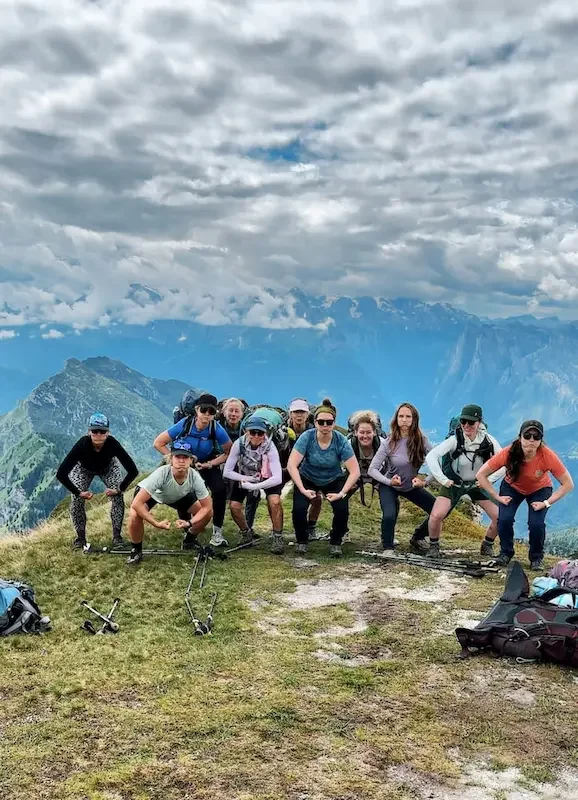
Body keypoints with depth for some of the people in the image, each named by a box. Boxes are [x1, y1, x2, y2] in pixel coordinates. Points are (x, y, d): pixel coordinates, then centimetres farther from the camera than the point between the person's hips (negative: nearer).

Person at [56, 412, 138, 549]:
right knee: (77, 500, -15)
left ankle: (117, 536, -3)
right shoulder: (82, 444, -41)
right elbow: (60, 474, -39)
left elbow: (133, 471, -34)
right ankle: (80, 538, 2)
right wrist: (78, 492, -34)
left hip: (108, 468, 0)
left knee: (118, 497, -17)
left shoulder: (112, 444, -39)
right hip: (83, 468, 0)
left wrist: (119, 489, -30)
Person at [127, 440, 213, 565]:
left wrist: (190, 523, -34)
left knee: (208, 513, -11)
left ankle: (189, 539, 19)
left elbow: (207, 506, -21)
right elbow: (137, 503, -41)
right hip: (152, 493, -3)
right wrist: (157, 524, -41)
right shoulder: (161, 474, -42)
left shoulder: (195, 477, -33)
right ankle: (136, 550, -2)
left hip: (179, 496, 3)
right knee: (134, 515, -30)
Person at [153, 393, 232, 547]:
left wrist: (209, 464, -24)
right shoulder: (184, 425, -29)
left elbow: (229, 452, -15)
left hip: (208, 464, 0)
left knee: (220, 490, -23)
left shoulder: (217, 430, -28)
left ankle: (217, 531, -12)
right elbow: (158, 443, -19)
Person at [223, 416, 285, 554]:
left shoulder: (269, 447, -31)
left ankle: (278, 537, -9)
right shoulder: (239, 444, -27)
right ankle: (247, 533, 14)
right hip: (245, 476, 2)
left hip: (267, 478, -2)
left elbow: (278, 478, -40)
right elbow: (227, 472, -22)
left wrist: (254, 486, -45)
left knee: (274, 501, -27)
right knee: (234, 506, -13)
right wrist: (245, 479, -32)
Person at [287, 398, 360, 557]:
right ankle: (302, 541, 7)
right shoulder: (307, 437, -24)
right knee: (299, 509, -24)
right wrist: (303, 490, -34)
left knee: (342, 510, -23)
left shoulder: (341, 441, -23)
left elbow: (355, 471, -22)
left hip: (334, 480, 0)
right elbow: (291, 465, -27)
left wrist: (342, 493, -30)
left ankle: (335, 542, 8)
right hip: (307, 479, 0)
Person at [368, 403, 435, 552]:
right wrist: (389, 481, -31)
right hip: (389, 486, -3)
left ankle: (417, 538, 20)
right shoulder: (389, 442, -18)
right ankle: (388, 548, 1)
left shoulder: (421, 440, -13)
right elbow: (372, 470, -17)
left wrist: (425, 481, -25)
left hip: (412, 485, 3)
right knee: (389, 516, -28)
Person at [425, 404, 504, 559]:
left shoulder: (488, 440, -18)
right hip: (454, 483, -2)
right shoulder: (455, 439, -25)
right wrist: (443, 480, -32)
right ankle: (433, 546, 7)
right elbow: (430, 457, -31)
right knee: (436, 516, -22)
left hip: (478, 483, 3)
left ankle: (487, 546, 20)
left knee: (500, 517, -8)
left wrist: (489, 480, -20)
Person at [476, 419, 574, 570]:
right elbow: (481, 475, -24)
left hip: (540, 490, -1)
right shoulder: (508, 453, -34)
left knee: (536, 523, -21)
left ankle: (536, 558, 9)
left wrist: (547, 503, -25)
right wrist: (498, 497, -24)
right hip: (512, 487, 1)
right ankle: (505, 553, 9)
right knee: (504, 519, -20)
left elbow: (568, 484, -23)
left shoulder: (548, 456, -35)